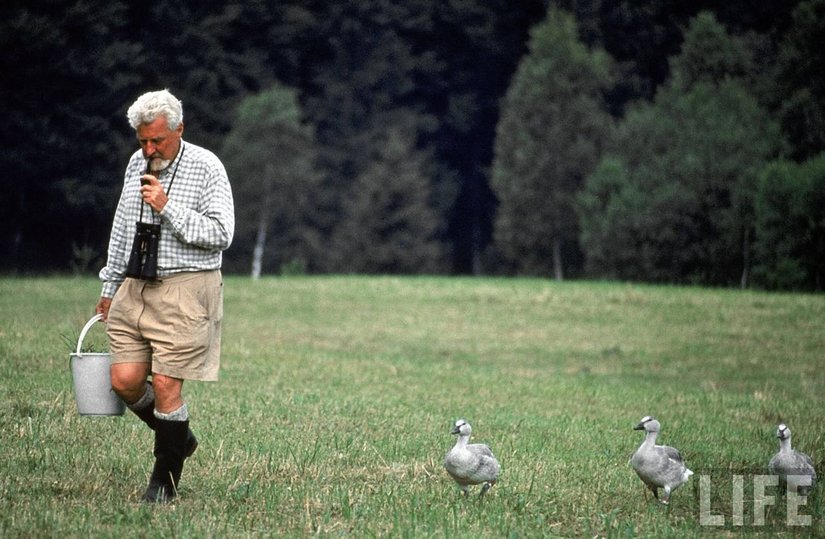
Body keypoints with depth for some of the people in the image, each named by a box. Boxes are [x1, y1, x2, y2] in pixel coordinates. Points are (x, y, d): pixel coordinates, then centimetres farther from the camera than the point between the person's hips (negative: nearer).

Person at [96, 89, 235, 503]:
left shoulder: (205, 167, -6)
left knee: (165, 384, -8)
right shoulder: (137, 163, 12)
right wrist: (110, 287, 22)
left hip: (184, 289, -6)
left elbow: (221, 234, -13)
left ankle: (165, 477, 8)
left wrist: (167, 208, -19)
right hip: (135, 287, 6)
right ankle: (178, 438, 24)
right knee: (125, 380, -2)